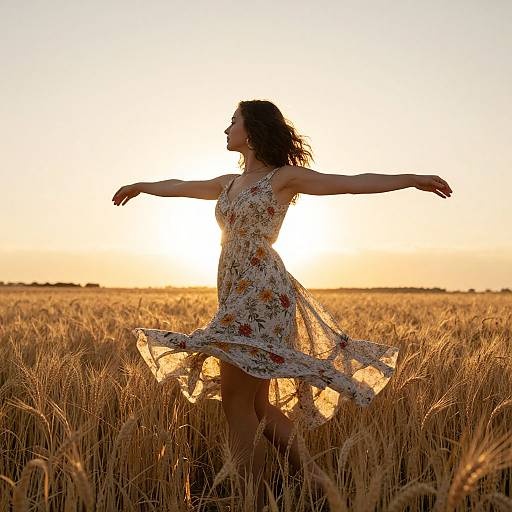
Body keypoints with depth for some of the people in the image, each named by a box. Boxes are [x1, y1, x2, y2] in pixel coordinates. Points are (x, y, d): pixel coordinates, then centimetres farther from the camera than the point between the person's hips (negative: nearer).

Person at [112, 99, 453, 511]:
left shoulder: (284, 177, 0)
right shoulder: (229, 184, 20)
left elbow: (354, 182, -6)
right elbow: (179, 187, 36)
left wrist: (413, 179, -15)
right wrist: (141, 187, 50)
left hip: (262, 296, -8)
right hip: (237, 299, 8)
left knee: (236, 402, -9)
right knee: (258, 405, 8)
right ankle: (315, 478, 15)